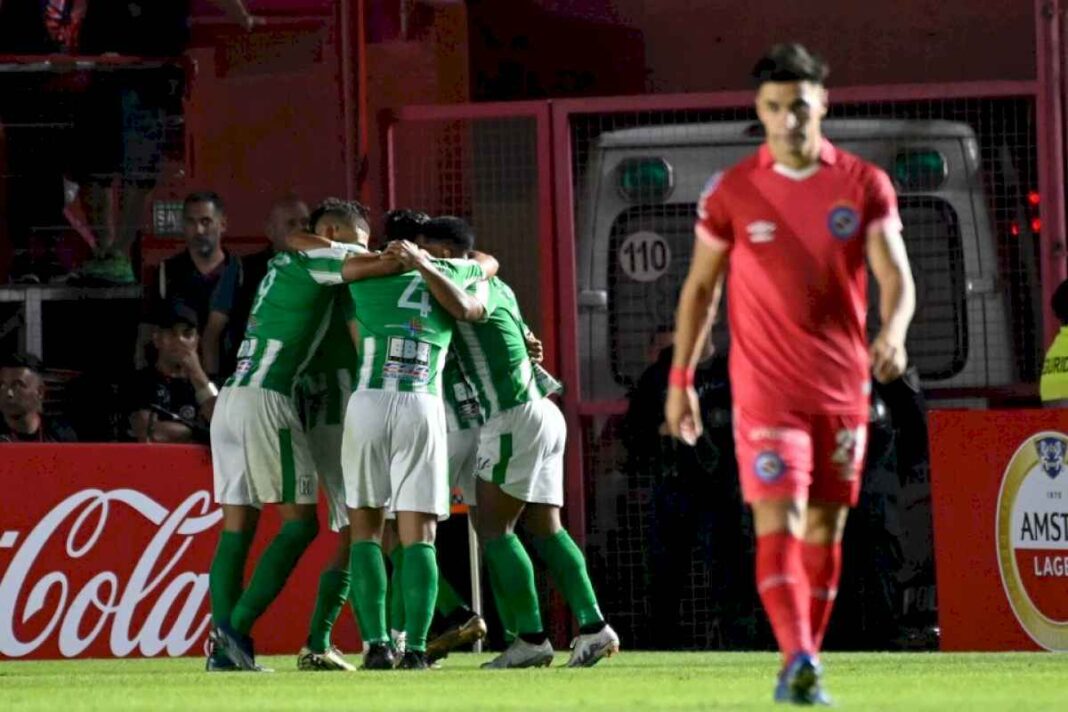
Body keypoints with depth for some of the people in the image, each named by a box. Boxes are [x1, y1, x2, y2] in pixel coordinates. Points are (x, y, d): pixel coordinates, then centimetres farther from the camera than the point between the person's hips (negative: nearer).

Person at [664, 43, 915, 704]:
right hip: (766, 389, -2)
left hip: (843, 388, 2)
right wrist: (681, 381, 6)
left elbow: (896, 276, -3)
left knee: (826, 527, 8)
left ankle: (807, 661, 18)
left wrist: (893, 332, -24)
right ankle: (798, 660, -26)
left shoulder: (864, 185, 1)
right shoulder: (732, 192, -1)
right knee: (778, 524, -15)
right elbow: (700, 287, 8)